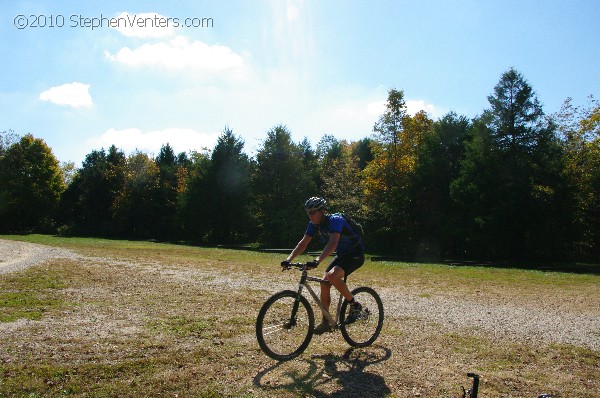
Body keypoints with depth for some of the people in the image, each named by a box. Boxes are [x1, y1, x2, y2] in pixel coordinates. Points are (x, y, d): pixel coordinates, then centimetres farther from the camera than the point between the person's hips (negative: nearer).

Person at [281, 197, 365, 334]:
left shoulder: (335, 220, -28)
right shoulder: (314, 224, -5)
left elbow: (333, 243, -43)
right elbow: (303, 243, -6)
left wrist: (317, 260, -55)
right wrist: (289, 259, -20)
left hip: (355, 255, -8)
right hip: (341, 255, 8)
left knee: (332, 275, -30)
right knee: (324, 284, -3)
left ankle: (355, 305, -11)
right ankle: (326, 323, 10)